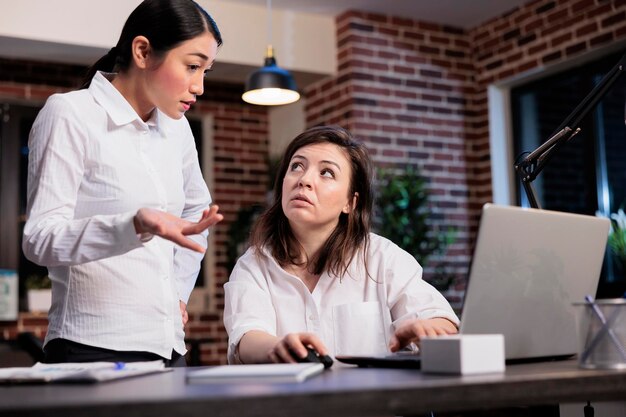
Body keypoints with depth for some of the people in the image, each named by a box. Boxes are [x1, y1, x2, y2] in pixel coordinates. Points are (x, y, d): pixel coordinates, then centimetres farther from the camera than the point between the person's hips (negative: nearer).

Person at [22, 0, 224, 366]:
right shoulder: (71, 115, -7)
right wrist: (136, 226, -31)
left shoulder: (176, 128, 11)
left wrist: (179, 289, 14)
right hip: (93, 349, -6)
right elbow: (40, 239, -14)